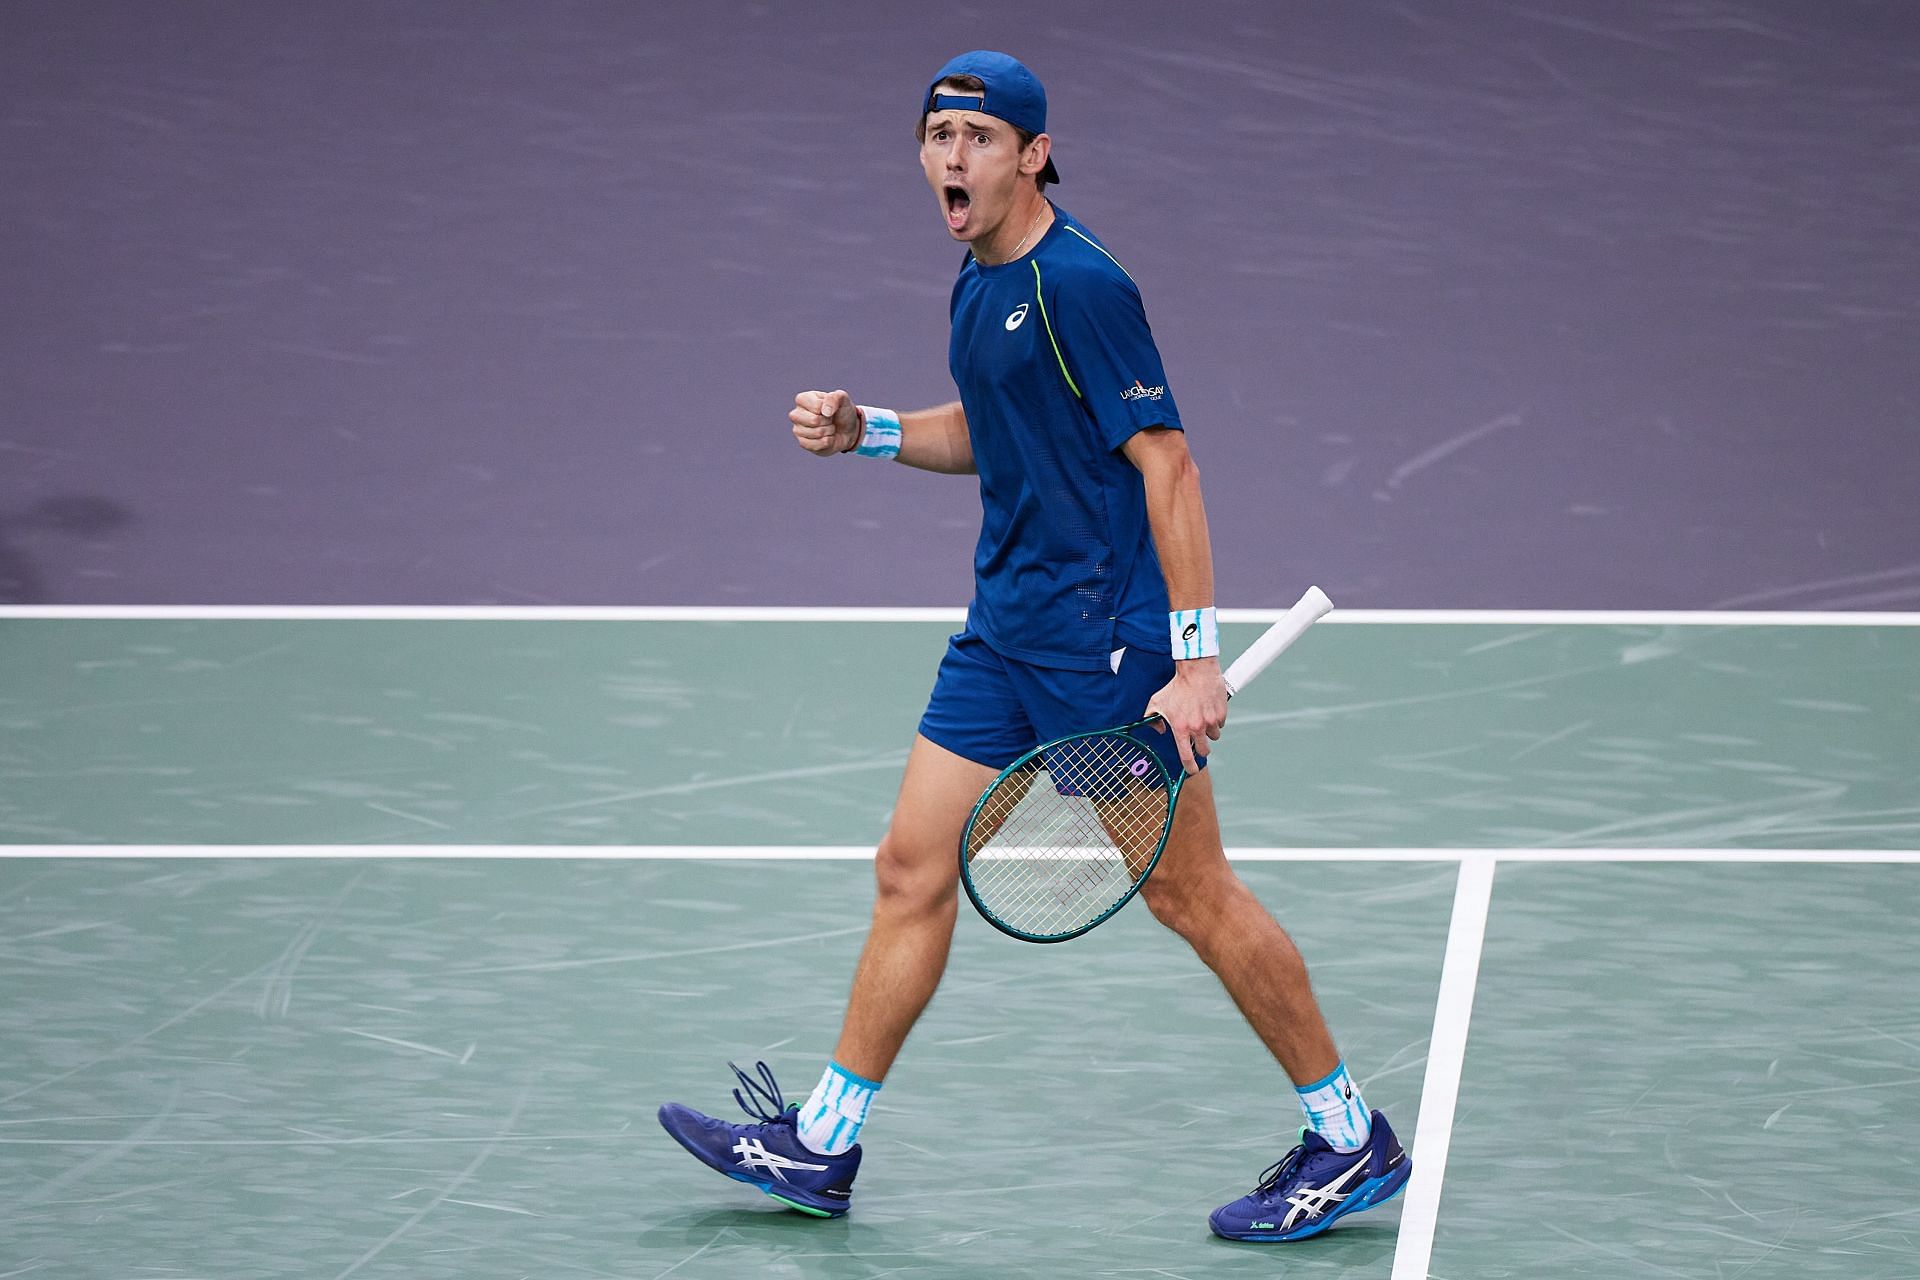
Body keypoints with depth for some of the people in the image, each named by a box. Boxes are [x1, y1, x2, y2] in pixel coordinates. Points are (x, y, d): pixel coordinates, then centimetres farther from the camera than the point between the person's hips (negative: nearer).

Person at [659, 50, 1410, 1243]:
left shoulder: (1078, 283, -17)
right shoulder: (981, 281, 11)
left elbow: (1166, 460, -19)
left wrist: (1197, 659, -22)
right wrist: (863, 428, 9)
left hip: (1108, 633, -9)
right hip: (1007, 636, 9)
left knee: (1191, 891, -3)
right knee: (914, 869, 8)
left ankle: (1351, 1140, 9)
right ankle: (821, 1145, 15)